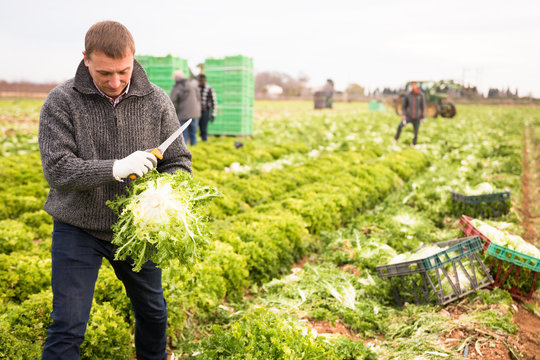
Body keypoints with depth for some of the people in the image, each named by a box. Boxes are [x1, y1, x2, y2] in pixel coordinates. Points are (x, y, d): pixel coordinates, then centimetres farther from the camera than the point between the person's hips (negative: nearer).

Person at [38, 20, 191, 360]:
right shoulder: (62, 101, -12)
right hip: (79, 229, -2)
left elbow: (179, 161, -3)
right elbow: (56, 169, -18)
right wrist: (116, 169, -32)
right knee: (68, 327, 0)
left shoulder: (156, 100, -6)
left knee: (153, 311, 20)